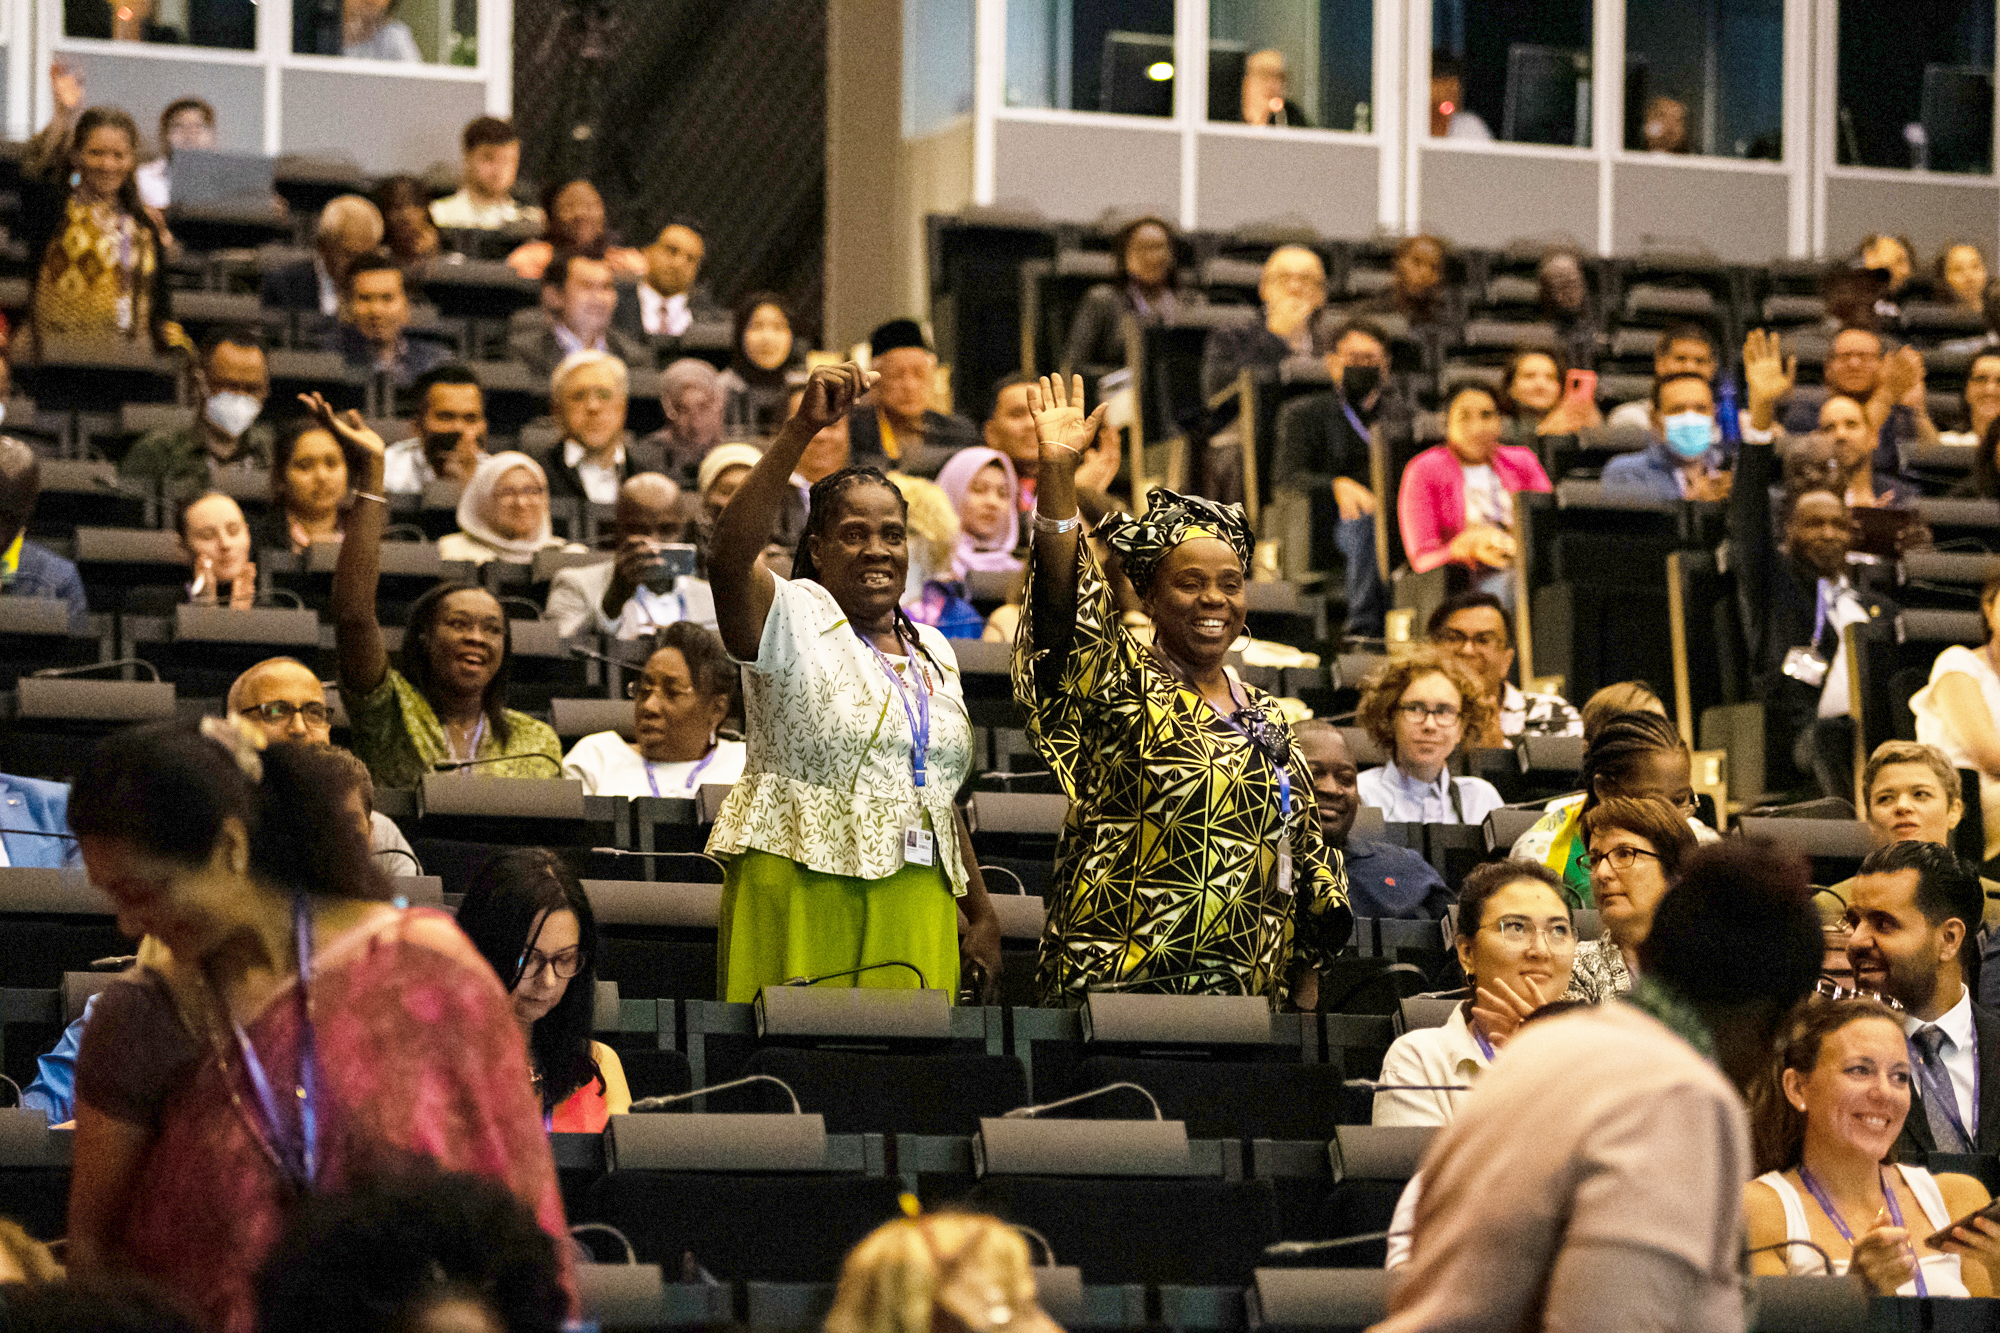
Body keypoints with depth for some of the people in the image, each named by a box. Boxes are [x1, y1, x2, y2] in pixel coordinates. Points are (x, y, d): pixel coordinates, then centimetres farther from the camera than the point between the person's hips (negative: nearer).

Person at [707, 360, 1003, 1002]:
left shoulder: (932, 652, 18)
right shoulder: (794, 618, -2)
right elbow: (728, 556, -24)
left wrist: (981, 913, 18)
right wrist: (802, 429, -30)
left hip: (916, 910, 6)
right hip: (803, 895, -6)